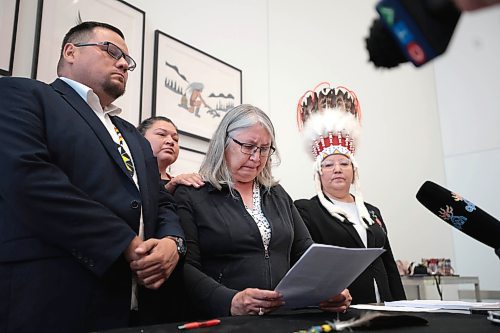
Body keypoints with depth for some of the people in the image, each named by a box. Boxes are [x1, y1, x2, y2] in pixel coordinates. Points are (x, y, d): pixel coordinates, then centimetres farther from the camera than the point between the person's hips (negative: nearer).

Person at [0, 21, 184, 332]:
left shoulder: (135, 137, 23)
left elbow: (162, 203, 20)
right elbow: (28, 179, -15)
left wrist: (171, 241, -5)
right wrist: (127, 246, -16)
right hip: (49, 301, -6)